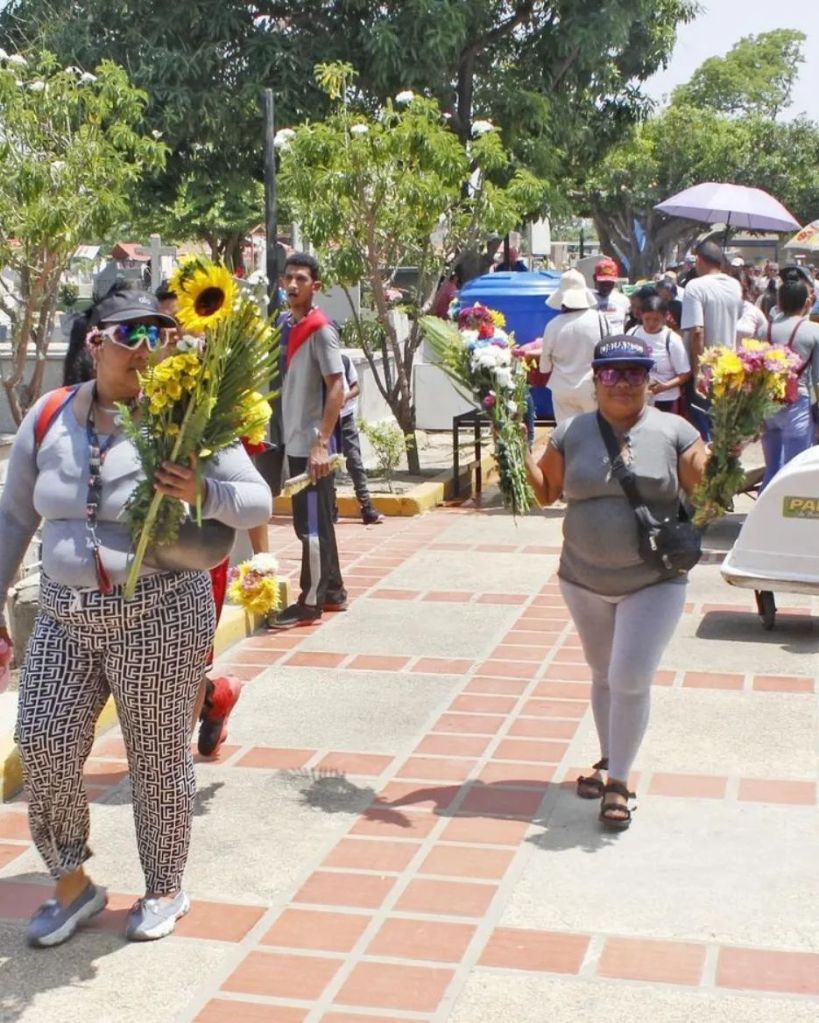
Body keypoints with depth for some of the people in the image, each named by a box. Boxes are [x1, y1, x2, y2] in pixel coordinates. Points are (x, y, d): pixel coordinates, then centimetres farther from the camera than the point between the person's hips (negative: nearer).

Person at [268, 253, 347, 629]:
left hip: (313, 444, -8)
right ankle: (332, 591, 25)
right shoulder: (286, 327, 11)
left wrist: (322, 443, -22)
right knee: (317, 521, 15)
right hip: (294, 441, 8)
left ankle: (310, 603, 4)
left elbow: (336, 389, -17)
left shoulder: (321, 330, -12)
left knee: (310, 524, -3)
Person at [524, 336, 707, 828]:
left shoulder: (674, 432, -6)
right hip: (585, 581, 3)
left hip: (653, 583, -3)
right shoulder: (572, 434, 1)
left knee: (631, 680, -7)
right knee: (604, 675, 18)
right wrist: (519, 452, -8)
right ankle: (609, 761, 37)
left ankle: (619, 782, 8)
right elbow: (546, 492, 7)